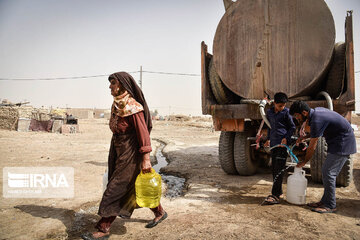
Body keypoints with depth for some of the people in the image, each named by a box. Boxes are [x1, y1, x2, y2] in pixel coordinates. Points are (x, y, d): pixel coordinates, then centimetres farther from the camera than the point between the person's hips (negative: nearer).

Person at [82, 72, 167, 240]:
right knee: (135, 187, 18)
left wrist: (146, 159, -23)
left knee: (115, 189, -1)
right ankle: (160, 212, 35)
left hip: (130, 154, -9)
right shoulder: (116, 104, 7)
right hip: (119, 151, 9)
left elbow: (143, 133, -21)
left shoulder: (133, 107, -19)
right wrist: (114, 154, 20)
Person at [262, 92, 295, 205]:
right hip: (273, 143, 6)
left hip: (283, 143, -6)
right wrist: (268, 139, 18)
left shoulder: (286, 112, -4)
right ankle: (279, 191, 23)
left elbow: (292, 127, 1)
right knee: (274, 168, 10)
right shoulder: (269, 112, 11)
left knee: (279, 169, -10)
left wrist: (286, 138, -12)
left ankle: (275, 195, -11)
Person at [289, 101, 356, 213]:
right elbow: (314, 134, 23)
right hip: (338, 143, 10)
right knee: (326, 171, 10)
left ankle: (330, 206, 1)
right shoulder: (316, 111, 5)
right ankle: (325, 201, 18)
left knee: (328, 172, -9)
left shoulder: (316, 121, -24)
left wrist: (304, 162, -5)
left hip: (343, 144, -10)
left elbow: (312, 147, -17)